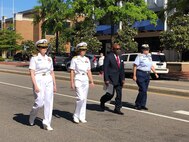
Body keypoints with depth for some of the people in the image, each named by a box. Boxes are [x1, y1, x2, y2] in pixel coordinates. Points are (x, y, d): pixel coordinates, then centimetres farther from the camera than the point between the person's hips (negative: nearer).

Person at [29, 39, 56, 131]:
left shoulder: (49, 59, 11)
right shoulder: (34, 59, -4)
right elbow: (32, 73, -10)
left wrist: (54, 85, 12)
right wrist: (35, 85, -18)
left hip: (48, 82, 5)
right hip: (39, 81, -5)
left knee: (49, 102, -2)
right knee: (39, 103, -7)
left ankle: (46, 124, 4)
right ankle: (32, 116, 24)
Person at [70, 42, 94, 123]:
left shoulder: (87, 60, 11)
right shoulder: (75, 59, -4)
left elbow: (89, 71, 14)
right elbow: (72, 72, -5)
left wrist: (91, 81, 8)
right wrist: (72, 83, -11)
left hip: (85, 80, 6)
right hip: (78, 80, -6)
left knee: (84, 99, 6)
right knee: (81, 98, -15)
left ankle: (82, 117, 15)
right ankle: (75, 116, 0)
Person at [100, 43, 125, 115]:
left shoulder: (120, 57, 12)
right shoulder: (108, 57, -8)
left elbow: (122, 69, 14)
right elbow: (105, 69, -10)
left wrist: (123, 78, 6)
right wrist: (106, 79, -16)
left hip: (119, 79, 6)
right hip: (111, 79, -6)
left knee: (119, 94, 4)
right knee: (110, 94, -5)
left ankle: (117, 109, 13)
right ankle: (102, 101, 24)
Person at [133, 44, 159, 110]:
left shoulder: (149, 57, 15)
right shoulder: (139, 56, -7)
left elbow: (151, 66, 22)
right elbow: (135, 66, -10)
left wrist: (155, 73, 13)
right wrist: (134, 75, -15)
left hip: (147, 75, 7)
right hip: (140, 74, -7)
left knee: (145, 90, 8)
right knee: (143, 90, -12)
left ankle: (142, 105, 15)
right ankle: (137, 104, 1)